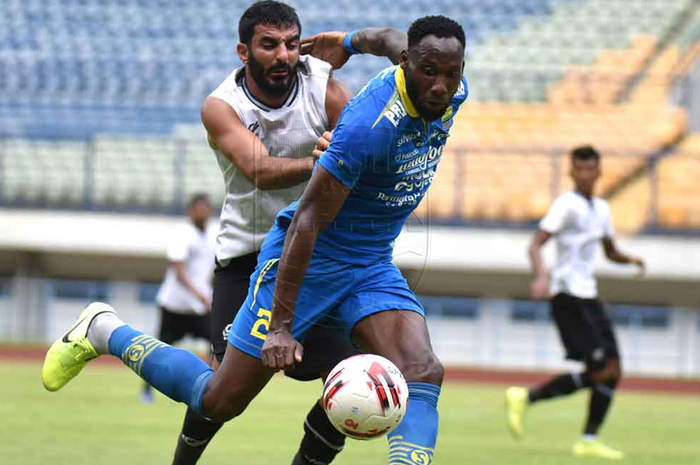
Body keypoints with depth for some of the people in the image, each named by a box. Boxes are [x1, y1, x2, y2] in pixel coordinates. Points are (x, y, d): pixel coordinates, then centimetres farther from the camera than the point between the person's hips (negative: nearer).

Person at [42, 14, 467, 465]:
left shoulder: (453, 95, -7)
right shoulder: (371, 124, -31)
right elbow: (307, 219, -29)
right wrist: (281, 325, -30)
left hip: (371, 265, 7)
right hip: (307, 259, -6)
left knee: (423, 374, -20)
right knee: (219, 401, 2)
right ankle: (104, 331, 23)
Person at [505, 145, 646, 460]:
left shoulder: (601, 209, 16)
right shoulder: (567, 205, -9)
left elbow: (610, 252, 29)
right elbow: (536, 245, -17)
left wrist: (630, 259, 7)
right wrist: (541, 277, -35)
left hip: (588, 298, 9)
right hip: (568, 298, -9)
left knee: (612, 372, 5)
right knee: (603, 370, -15)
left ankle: (589, 440, 9)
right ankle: (526, 398, -9)